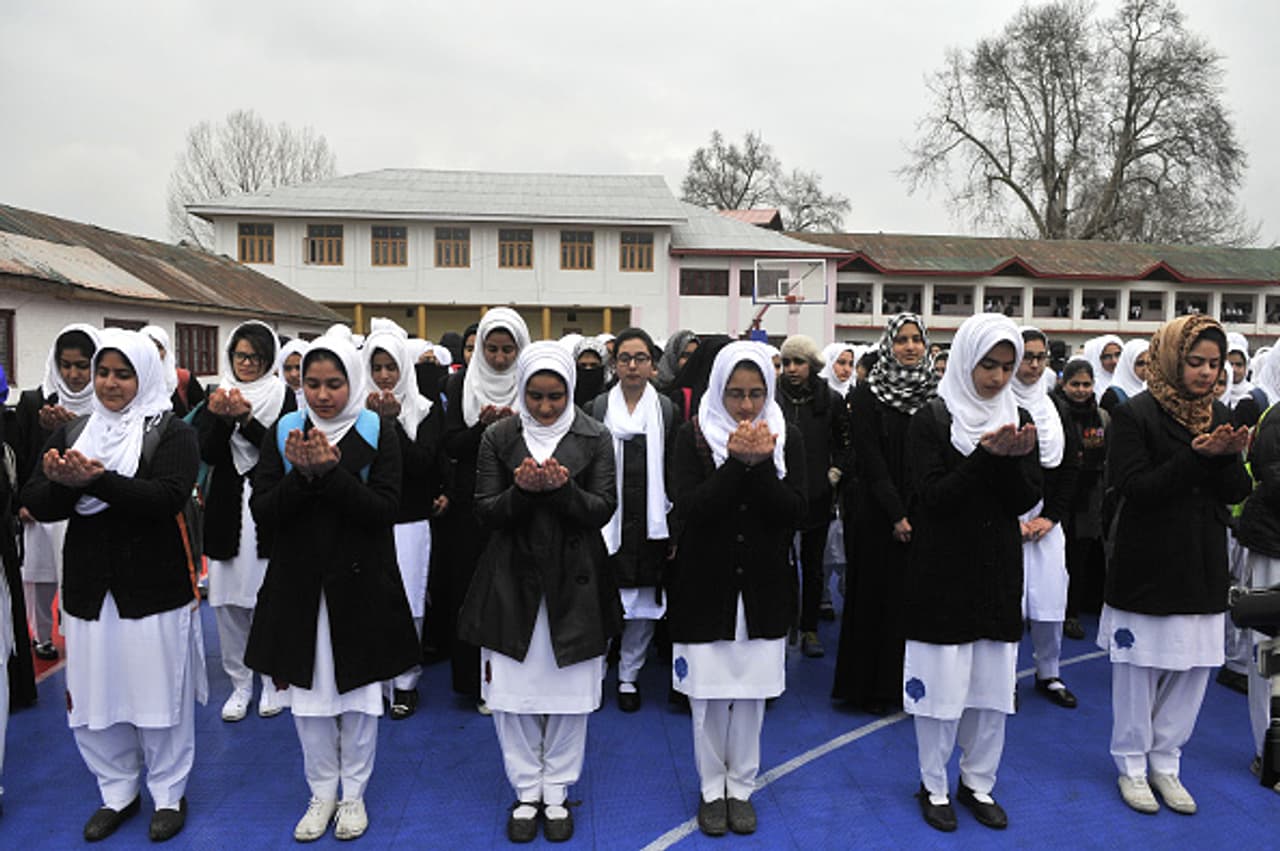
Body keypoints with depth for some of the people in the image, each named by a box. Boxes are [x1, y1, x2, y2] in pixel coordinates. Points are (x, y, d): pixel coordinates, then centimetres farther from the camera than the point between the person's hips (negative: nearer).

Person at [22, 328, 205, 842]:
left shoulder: (172, 433, -4)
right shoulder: (71, 432, 10)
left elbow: (168, 497, -19)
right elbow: (38, 505, 3)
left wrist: (98, 480, -30)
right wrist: (60, 483, -19)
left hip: (154, 588, -4)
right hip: (88, 588, 4)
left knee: (159, 694, 5)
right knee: (94, 696, 11)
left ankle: (169, 793, 25)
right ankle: (118, 792, 31)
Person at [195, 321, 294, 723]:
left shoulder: (283, 397, 1)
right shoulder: (216, 397, 9)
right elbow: (206, 454, -1)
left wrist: (246, 420, -22)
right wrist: (219, 418, -18)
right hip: (226, 509, 3)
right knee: (227, 600, 6)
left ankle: (271, 681, 19)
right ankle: (240, 684, 21)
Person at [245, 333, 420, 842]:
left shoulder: (377, 432, -4)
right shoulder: (282, 432, 1)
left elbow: (386, 509, -14)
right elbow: (262, 514, -5)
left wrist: (331, 472, -24)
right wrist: (300, 475, -22)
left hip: (360, 585, -2)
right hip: (298, 584, 2)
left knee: (358, 693, 10)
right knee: (307, 694, 12)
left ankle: (354, 795, 29)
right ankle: (322, 794, 32)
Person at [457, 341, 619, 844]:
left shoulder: (594, 438, 0)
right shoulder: (498, 438, 1)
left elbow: (603, 510, -5)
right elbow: (485, 513, -2)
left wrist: (564, 488, -23)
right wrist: (520, 490, -22)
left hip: (574, 583, 0)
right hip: (513, 581, 1)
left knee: (570, 691, 8)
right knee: (512, 692, 6)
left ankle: (557, 792, 28)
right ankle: (527, 792, 27)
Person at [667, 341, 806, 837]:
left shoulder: (787, 438, 0)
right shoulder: (693, 436, -6)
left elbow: (794, 513, -9)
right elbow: (688, 508, -16)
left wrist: (761, 464, -23)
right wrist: (736, 463, -25)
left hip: (763, 588, 2)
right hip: (706, 587, -1)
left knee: (751, 694, 11)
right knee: (709, 695, 8)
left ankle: (741, 788, 31)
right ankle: (712, 789, 29)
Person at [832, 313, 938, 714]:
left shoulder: (936, 393, 6)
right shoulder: (868, 394, -3)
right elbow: (870, 459, -9)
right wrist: (897, 515, -14)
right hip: (878, 513, -3)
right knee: (877, 594, 4)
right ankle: (871, 686, 17)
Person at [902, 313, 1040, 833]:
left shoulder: (1017, 419, 7)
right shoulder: (932, 420, -7)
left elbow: (1025, 501, 1)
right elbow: (933, 496, -16)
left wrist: (1014, 459, -18)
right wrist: (986, 455, -25)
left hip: (998, 570, 5)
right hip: (943, 571, -4)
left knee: (994, 683, 12)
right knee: (941, 683, 3)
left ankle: (978, 783, 30)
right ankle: (934, 786, 22)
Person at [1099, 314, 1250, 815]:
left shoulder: (1219, 417, 9)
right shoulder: (1135, 415, -9)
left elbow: (1237, 493, 6)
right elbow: (1133, 486, -17)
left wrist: (1229, 457, -14)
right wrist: (1197, 456, -24)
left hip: (1201, 569, 6)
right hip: (1148, 566, -5)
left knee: (1192, 670, 11)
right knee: (1138, 671, 6)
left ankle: (1165, 764, 28)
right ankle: (1132, 767, 23)